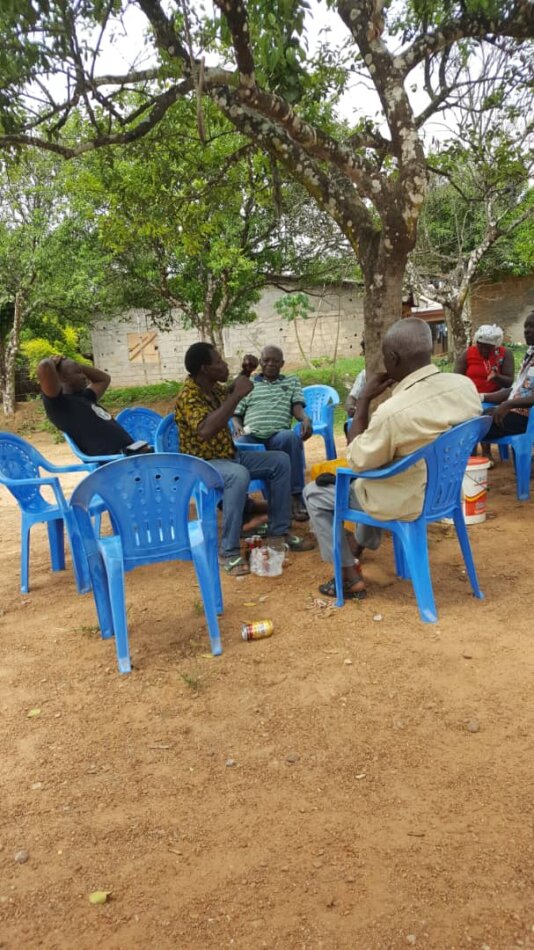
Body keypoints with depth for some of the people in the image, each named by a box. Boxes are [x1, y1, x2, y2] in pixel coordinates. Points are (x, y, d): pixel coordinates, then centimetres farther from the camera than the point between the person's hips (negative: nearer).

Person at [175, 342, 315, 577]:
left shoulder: (216, 388, 5)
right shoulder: (188, 395, -21)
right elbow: (205, 430, -41)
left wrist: (245, 373, 14)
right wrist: (237, 395, -34)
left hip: (229, 455, 9)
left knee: (280, 460, 2)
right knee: (239, 475, -38)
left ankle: (278, 533, 5)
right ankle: (229, 553, -30)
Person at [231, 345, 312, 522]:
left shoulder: (292, 381, 27)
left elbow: (297, 407, 12)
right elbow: (235, 413, 19)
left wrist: (305, 419, -13)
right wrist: (237, 426, -6)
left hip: (278, 434, 0)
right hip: (250, 435, 0)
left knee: (291, 437, -38)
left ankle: (296, 497, -34)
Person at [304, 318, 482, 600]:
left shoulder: (392, 412, -35)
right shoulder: (466, 386, -12)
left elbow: (357, 461, -17)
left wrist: (363, 400, -15)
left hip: (405, 503, -7)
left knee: (313, 494, 11)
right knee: (371, 476, 36)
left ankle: (350, 577, 16)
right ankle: (366, 545, 53)